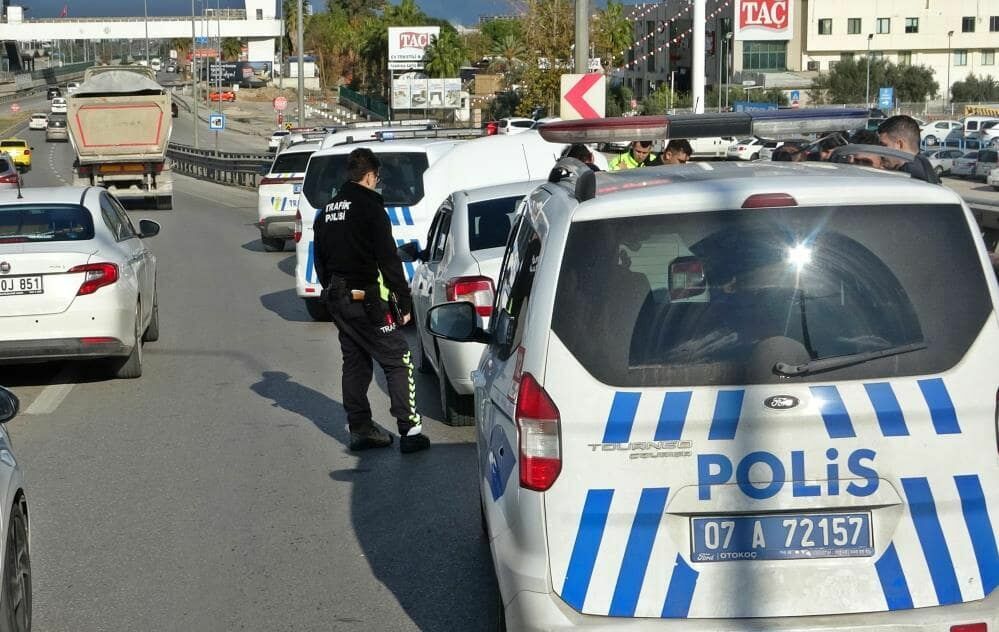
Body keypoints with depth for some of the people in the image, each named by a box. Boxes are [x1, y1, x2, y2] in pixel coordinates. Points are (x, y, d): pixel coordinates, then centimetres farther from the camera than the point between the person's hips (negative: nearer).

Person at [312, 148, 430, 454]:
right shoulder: (370, 208, -13)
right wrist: (404, 301, -11)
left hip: (338, 299, 8)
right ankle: (410, 430, -7)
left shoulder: (326, 212, 13)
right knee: (399, 361, -2)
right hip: (368, 300, -8)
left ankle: (360, 429, 16)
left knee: (355, 363, 15)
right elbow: (388, 259, -16)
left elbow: (320, 261, 19)